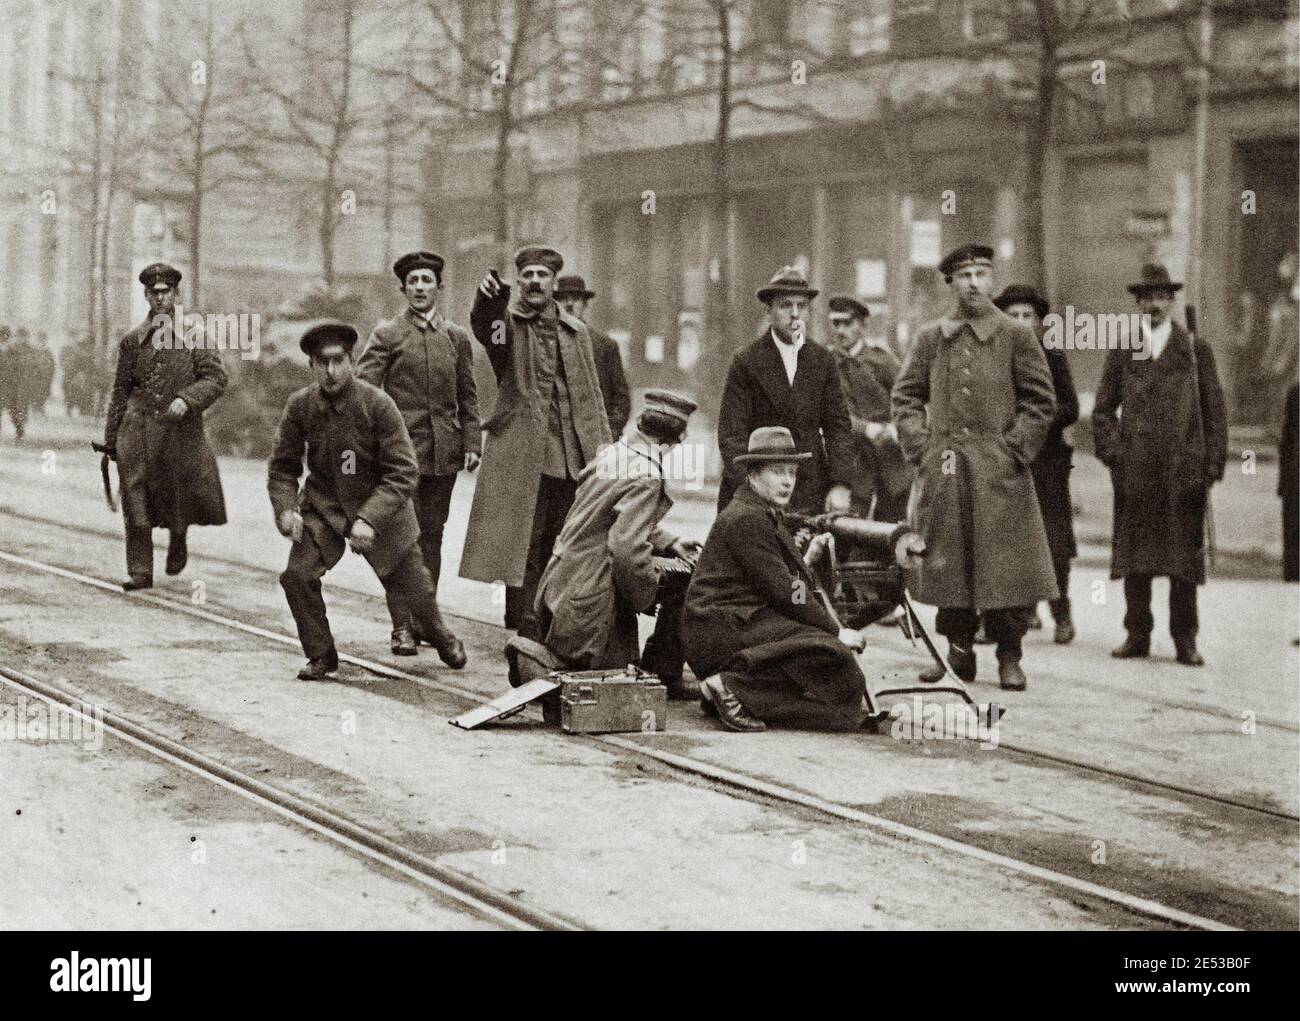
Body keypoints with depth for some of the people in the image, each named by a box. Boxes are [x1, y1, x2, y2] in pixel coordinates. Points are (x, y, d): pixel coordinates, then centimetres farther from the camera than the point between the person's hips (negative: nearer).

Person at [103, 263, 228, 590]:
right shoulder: (131, 340, 9)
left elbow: (216, 378, -2)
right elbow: (120, 391, 12)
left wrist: (187, 399, -19)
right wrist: (110, 439, 10)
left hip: (180, 431, -1)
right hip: (137, 431, 1)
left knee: (179, 497, 6)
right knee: (136, 503, -5)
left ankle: (178, 540, 38)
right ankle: (139, 571, 2)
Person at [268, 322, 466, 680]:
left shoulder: (378, 404, -20)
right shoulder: (299, 406, -11)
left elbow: (404, 472, -20)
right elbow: (282, 468, 2)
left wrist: (370, 519, -29)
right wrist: (286, 509, -16)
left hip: (380, 506, -2)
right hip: (323, 507, 2)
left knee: (415, 589, 7)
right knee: (297, 574, -19)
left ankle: (440, 636, 42)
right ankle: (321, 656, 3)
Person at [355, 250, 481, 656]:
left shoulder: (457, 337, 13)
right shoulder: (386, 335, 2)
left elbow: (468, 396, 15)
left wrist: (471, 443, 6)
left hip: (444, 452, 4)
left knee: (432, 534, 8)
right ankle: (402, 625, -7)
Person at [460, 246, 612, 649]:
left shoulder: (576, 331, 16)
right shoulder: (507, 321, 3)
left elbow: (591, 396, 17)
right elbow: (484, 326, -23)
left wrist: (603, 450, 7)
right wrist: (489, 295, -46)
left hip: (571, 459, 4)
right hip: (520, 456, -4)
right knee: (524, 549, -5)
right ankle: (526, 632, -2)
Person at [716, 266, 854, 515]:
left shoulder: (823, 362, 10)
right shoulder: (746, 363, -1)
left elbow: (838, 427, 8)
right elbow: (732, 435, -5)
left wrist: (840, 485, -5)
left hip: (812, 493, 3)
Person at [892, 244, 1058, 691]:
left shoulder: (1017, 336, 3)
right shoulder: (930, 337, 10)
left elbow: (1041, 401, 4)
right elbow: (906, 397, 12)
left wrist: (1014, 449, -5)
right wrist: (921, 447, 0)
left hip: (1000, 472, -2)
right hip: (943, 469, 2)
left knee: (1006, 566, -3)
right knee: (947, 565, 5)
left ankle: (1009, 657, 7)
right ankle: (957, 650, 17)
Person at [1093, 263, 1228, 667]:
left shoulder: (1196, 350, 8)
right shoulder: (1121, 352, 11)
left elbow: (1215, 413, 7)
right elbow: (1102, 409, 13)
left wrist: (1212, 469, 0)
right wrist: (1113, 454, -1)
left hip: (1184, 471, -1)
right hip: (1134, 474, 1)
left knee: (1184, 557, 0)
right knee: (1134, 556, 2)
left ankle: (1185, 641, 6)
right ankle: (1137, 635, 10)